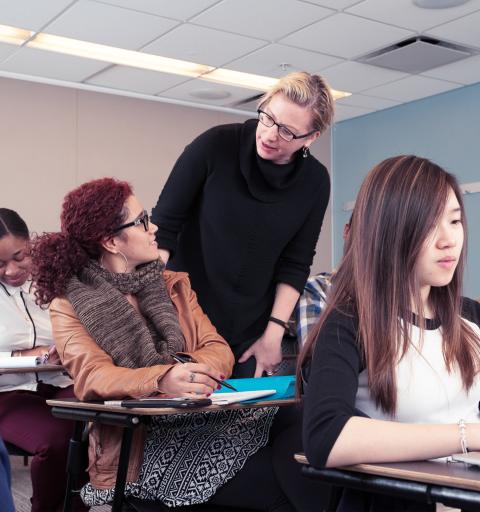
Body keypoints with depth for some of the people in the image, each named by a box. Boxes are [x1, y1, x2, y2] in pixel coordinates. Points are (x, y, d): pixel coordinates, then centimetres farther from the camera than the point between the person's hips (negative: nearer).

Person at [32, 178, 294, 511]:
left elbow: (220, 352, 4)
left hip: (202, 420, 5)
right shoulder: (69, 305, 1)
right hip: (140, 447, -5)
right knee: (275, 483, -25)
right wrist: (162, 379, -35)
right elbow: (92, 377, -16)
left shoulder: (174, 285, 14)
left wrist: (188, 368, -20)